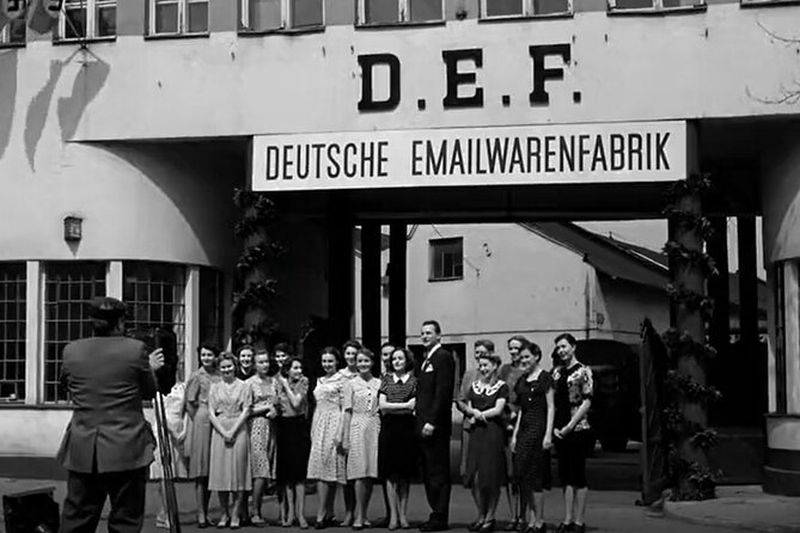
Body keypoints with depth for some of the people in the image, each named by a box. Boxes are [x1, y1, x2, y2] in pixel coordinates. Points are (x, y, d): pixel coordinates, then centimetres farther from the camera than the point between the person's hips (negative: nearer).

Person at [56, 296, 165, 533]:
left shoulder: (72, 351, 1)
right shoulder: (135, 349, -7)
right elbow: (149, 392, 3)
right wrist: (149, 368, 23)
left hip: (81, 450, 3)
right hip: (126, 449, -3)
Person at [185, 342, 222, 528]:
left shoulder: (219, 377, 9)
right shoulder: (197, 376, -2)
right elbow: (189, 403, -2)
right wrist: (198, 421, -4)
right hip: (201, 422, -4)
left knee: (212, 471, 7)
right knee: (200, 471, -3)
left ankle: (206, 512, 16)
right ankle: (201, 514, 0)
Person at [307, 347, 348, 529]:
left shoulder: (342, 379, -3)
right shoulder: (320, 381, 18)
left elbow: (344, 407, -9)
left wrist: (340, 434, -15)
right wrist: (313, 431, 15)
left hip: (334, 425, -7)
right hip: (319, 425, 7)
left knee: (329, 467, -8)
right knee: (320, 467, 2)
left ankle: (322, 514, -7)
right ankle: (329, 513, 5)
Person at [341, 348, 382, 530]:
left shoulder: (379, 383, 9)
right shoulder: (351, 384, 5)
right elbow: (347, 412, 4)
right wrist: (345, 438, -1)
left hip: (375, 428, 2)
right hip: (357, 428, -2)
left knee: (371, 474, 2)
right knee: (361, 473, -8)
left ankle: (363, 515, 11)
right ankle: (358, 517, -5)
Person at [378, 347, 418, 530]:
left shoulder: (414, 381, 7)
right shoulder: (386, 380, 13)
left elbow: (413, 406, -2)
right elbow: (382, 405, 3)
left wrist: (392, 408, -5)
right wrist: (405, 405, -3)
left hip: (407, 428, -1)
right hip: (389, 428, 1)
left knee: (405, 474, 3)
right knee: (391, 474, -3)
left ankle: (403, 514, 8)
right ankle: (393, 515, -1)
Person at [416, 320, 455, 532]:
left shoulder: (443, 357, -9)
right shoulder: (427, 359, 20)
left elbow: (442, 392, -16)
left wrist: (432, 422, -20)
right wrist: (421, 421, 11)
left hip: (436, 426, -9)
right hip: (424, 425, 9)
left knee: (438, 472, -6)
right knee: (429, 473, 10)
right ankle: (436, 514, 15)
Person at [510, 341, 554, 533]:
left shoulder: (544, 377, -5)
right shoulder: (522, 380, 15)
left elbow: (550, 407, -8)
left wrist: (548, 434, -14)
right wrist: (514, 435, 14)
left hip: (538, 429, -7)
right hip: (523, 429, 7)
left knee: (533, 476, -7)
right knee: (521, 476, 3)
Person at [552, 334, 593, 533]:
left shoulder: (583, 371, -6)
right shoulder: (556, 373, 11)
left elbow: (587, 402, -11)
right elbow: (552, 402, 13)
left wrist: (569, 426, -14)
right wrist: (554, 426, 1)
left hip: (578, 429, -6)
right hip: (560, 431, 6)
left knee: (578, 475, -2)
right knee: (566, 476, 8)